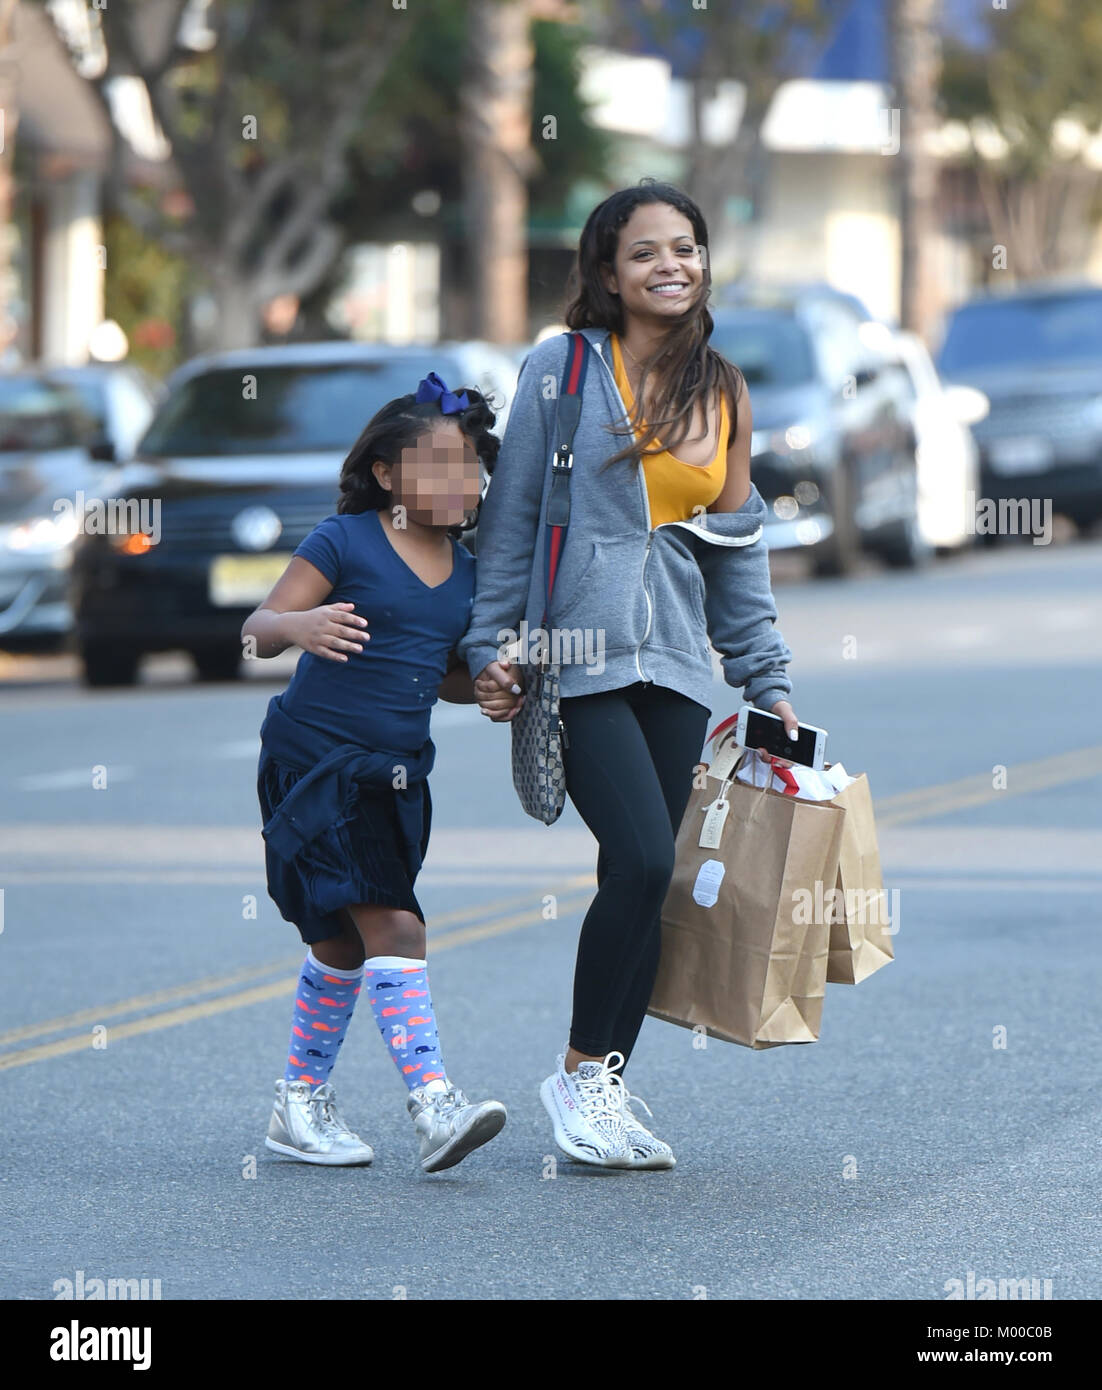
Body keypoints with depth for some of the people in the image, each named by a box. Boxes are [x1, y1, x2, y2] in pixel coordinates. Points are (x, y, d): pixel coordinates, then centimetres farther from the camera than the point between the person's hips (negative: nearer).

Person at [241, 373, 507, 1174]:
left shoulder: (467, 572, 10)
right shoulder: (346, 542, -9)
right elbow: (259, 628, -14)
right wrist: (299, 626, -37)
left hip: (396, 776, 7)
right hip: (316, 760, -7)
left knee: (344, 942, 14)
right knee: (392, 928, -17)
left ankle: (302, 1103, 28)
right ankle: (434, 1106, -22)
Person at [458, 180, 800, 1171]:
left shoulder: (724, 394, 14)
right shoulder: (561, 369, 1)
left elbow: (740, 549, 19)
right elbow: (511, 515, 3)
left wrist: (769, 680, 15)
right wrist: (489, 647, -2)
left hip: (675, 667, 5)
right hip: (576, 654, -5)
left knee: (647, 884, 0)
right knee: (643, 860, -17)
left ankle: (604, 1089, 11)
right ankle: (582, 1072, -2)